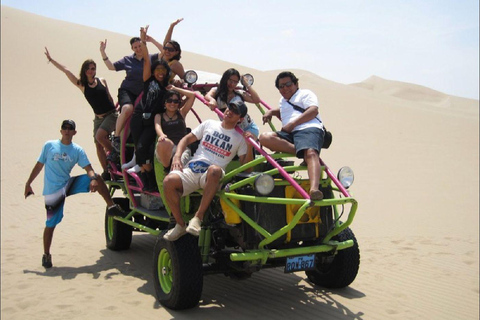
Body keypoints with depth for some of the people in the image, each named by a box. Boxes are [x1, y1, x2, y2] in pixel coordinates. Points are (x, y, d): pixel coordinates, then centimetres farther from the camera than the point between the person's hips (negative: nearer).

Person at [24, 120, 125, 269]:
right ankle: (46, 255, 16)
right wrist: (28, 184, 6)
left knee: (97, 178, -14)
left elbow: (89, 169, -8)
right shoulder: (49, 146, -2)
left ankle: (111, 206, -9)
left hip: (69, 184, 2)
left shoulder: (78, 150, 1)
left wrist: (93, 179, -30)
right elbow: (39, 166, 4)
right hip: (52, 191, -2)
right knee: (51, 224, 0)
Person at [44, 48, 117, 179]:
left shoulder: (102, 81, 0)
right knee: (98, 145, 2)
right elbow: (66, 70, -3)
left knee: (100, 136, -25)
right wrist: (51, 60, -6)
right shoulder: (81, 84, 1)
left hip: (111, 115, -3)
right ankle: (106, 172, 12)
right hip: (98, 118, 3)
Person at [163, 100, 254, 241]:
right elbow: (186, 139, 19)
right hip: (191, 169, 2)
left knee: (215, 169, -41)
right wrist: (177, 156, 1)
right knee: (169, 181, -29)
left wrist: (250, 146, -8)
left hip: (211, 176, -2)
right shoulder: (209, 124, 19)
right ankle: (180, 225, -9)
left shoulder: (239, 137, 15)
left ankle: (198, 217, -33)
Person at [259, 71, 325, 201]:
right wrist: (271, 112, 38)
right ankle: (303, 152, -32)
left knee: (311, 153, -38)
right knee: (265, 137, -24)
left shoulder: (305, 94, 17)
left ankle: (314, 189, -61)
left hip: (309, 129, -6)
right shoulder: (283, 101, 39)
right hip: (289, 134, 6)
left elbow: (313, 111, -1)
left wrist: (292, 124, -9)